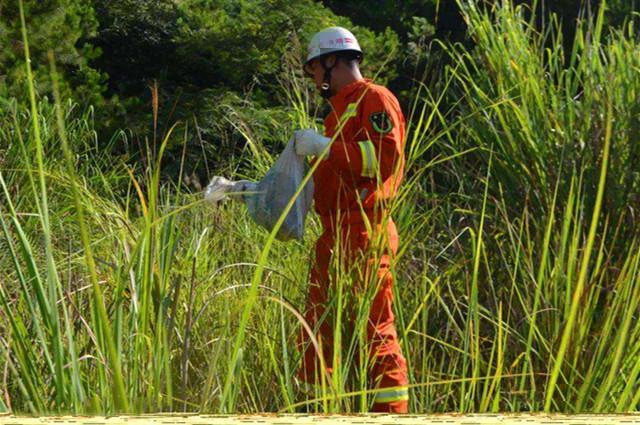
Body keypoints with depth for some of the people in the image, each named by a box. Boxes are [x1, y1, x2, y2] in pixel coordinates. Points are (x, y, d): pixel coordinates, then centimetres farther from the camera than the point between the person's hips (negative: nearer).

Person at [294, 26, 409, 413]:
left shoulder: (375, 99, -5)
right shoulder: (341, 109, 24)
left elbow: (388, 157, -19)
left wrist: (325, 146, -17)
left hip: (365, 235, -10)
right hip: (336, 235, 10)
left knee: (376, 330, -9)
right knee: (317, 327, 12)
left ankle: (393, 410, -6)